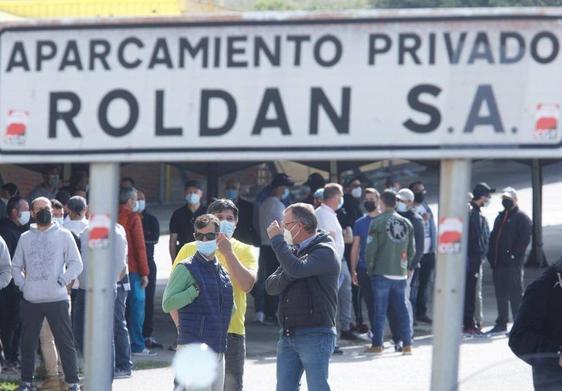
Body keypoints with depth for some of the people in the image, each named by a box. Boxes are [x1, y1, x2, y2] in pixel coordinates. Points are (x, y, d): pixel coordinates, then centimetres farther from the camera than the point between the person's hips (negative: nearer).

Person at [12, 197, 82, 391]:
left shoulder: (63, 235, 3)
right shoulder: (25, 238, 11)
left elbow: (76, 264, 1)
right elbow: (16, 266, 17)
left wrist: (62, 281, -11)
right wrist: (22, 284, 1)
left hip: (57, 298, -3)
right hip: (31, 301, 3)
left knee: (65, 342, -4)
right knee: (28, 342, 9)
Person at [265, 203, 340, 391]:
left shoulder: (325, 251, -7)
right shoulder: (293, 251, 18)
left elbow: (297, 269, -25)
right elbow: (271, 286, 10)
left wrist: (277, 240, -13)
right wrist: (287, 275, -11)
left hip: (315, 335, -8)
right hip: (288, 335, 8)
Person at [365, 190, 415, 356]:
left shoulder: (377, 222, -9)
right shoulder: (406, 223, 5)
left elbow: (370, 248, -9)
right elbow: (412, 250, 9)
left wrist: (370, 268, 4)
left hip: (381, 273, -4)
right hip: (400, 274, 4)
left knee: (380, 310, 2)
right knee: (402, 309, 8)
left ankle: (377, 345, 4)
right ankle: (407, 344, 6)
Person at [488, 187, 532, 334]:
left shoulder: (522, 218, -4)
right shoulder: (500, 217, 20)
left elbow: (524, 239, -12)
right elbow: (493, 237, 21)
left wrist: (514, 255, -18)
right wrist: (491, 256, 8)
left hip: (512, 264, -8)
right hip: (498, 263, 8)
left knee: (515, 294, -6)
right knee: (501, 294, 12)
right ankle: (501, 323, 19)